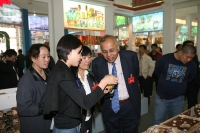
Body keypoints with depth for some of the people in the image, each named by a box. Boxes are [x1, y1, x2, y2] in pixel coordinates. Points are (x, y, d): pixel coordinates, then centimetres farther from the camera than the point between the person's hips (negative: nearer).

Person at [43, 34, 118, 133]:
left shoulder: (62, 70, 6)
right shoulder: (62, 74, -25)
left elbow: (77, 97, 6)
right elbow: (85, 103, -29)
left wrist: (99, 90, 0)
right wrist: (104, 82, -20)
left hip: (70, 124, 9)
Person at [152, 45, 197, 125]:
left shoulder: (192, 65, -8)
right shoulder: (165, 58, -15)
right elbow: (157, 72, 2)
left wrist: (180, 83, 10)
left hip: (178, 99, 2)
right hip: (162, 97, -2)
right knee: (157, 122, 7)